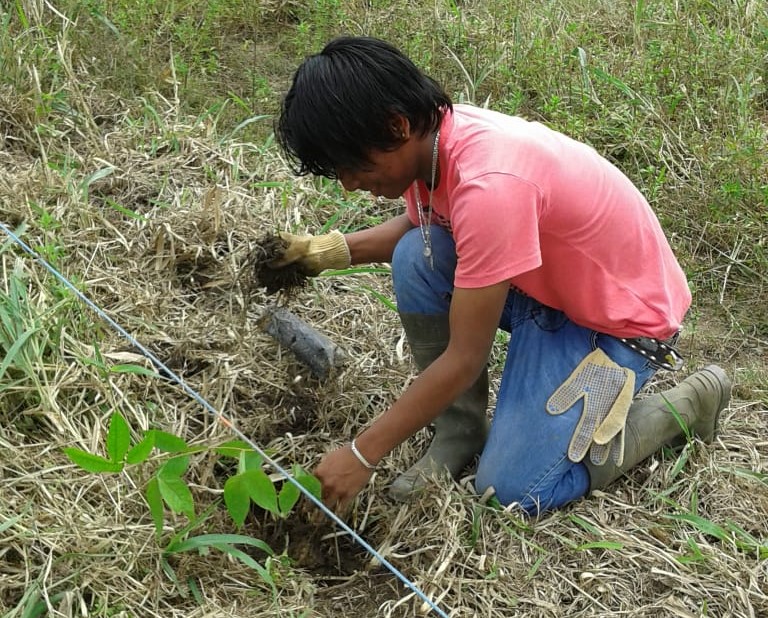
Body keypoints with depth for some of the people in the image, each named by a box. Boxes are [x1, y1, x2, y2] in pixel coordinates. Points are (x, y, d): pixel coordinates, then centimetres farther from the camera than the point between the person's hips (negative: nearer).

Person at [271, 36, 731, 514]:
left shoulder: (488, 186, -36)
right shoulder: (431, 136, -12)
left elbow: (465, 359, -29)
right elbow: (418, 223, 13)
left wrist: (362, 456, -22)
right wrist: (330, 250, -5)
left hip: (622, 317, -8)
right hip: (547, 284, 8)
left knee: (511, 491, -12)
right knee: (415, 259, -13)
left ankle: (685, 404, 7)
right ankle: (459, 432, 3)